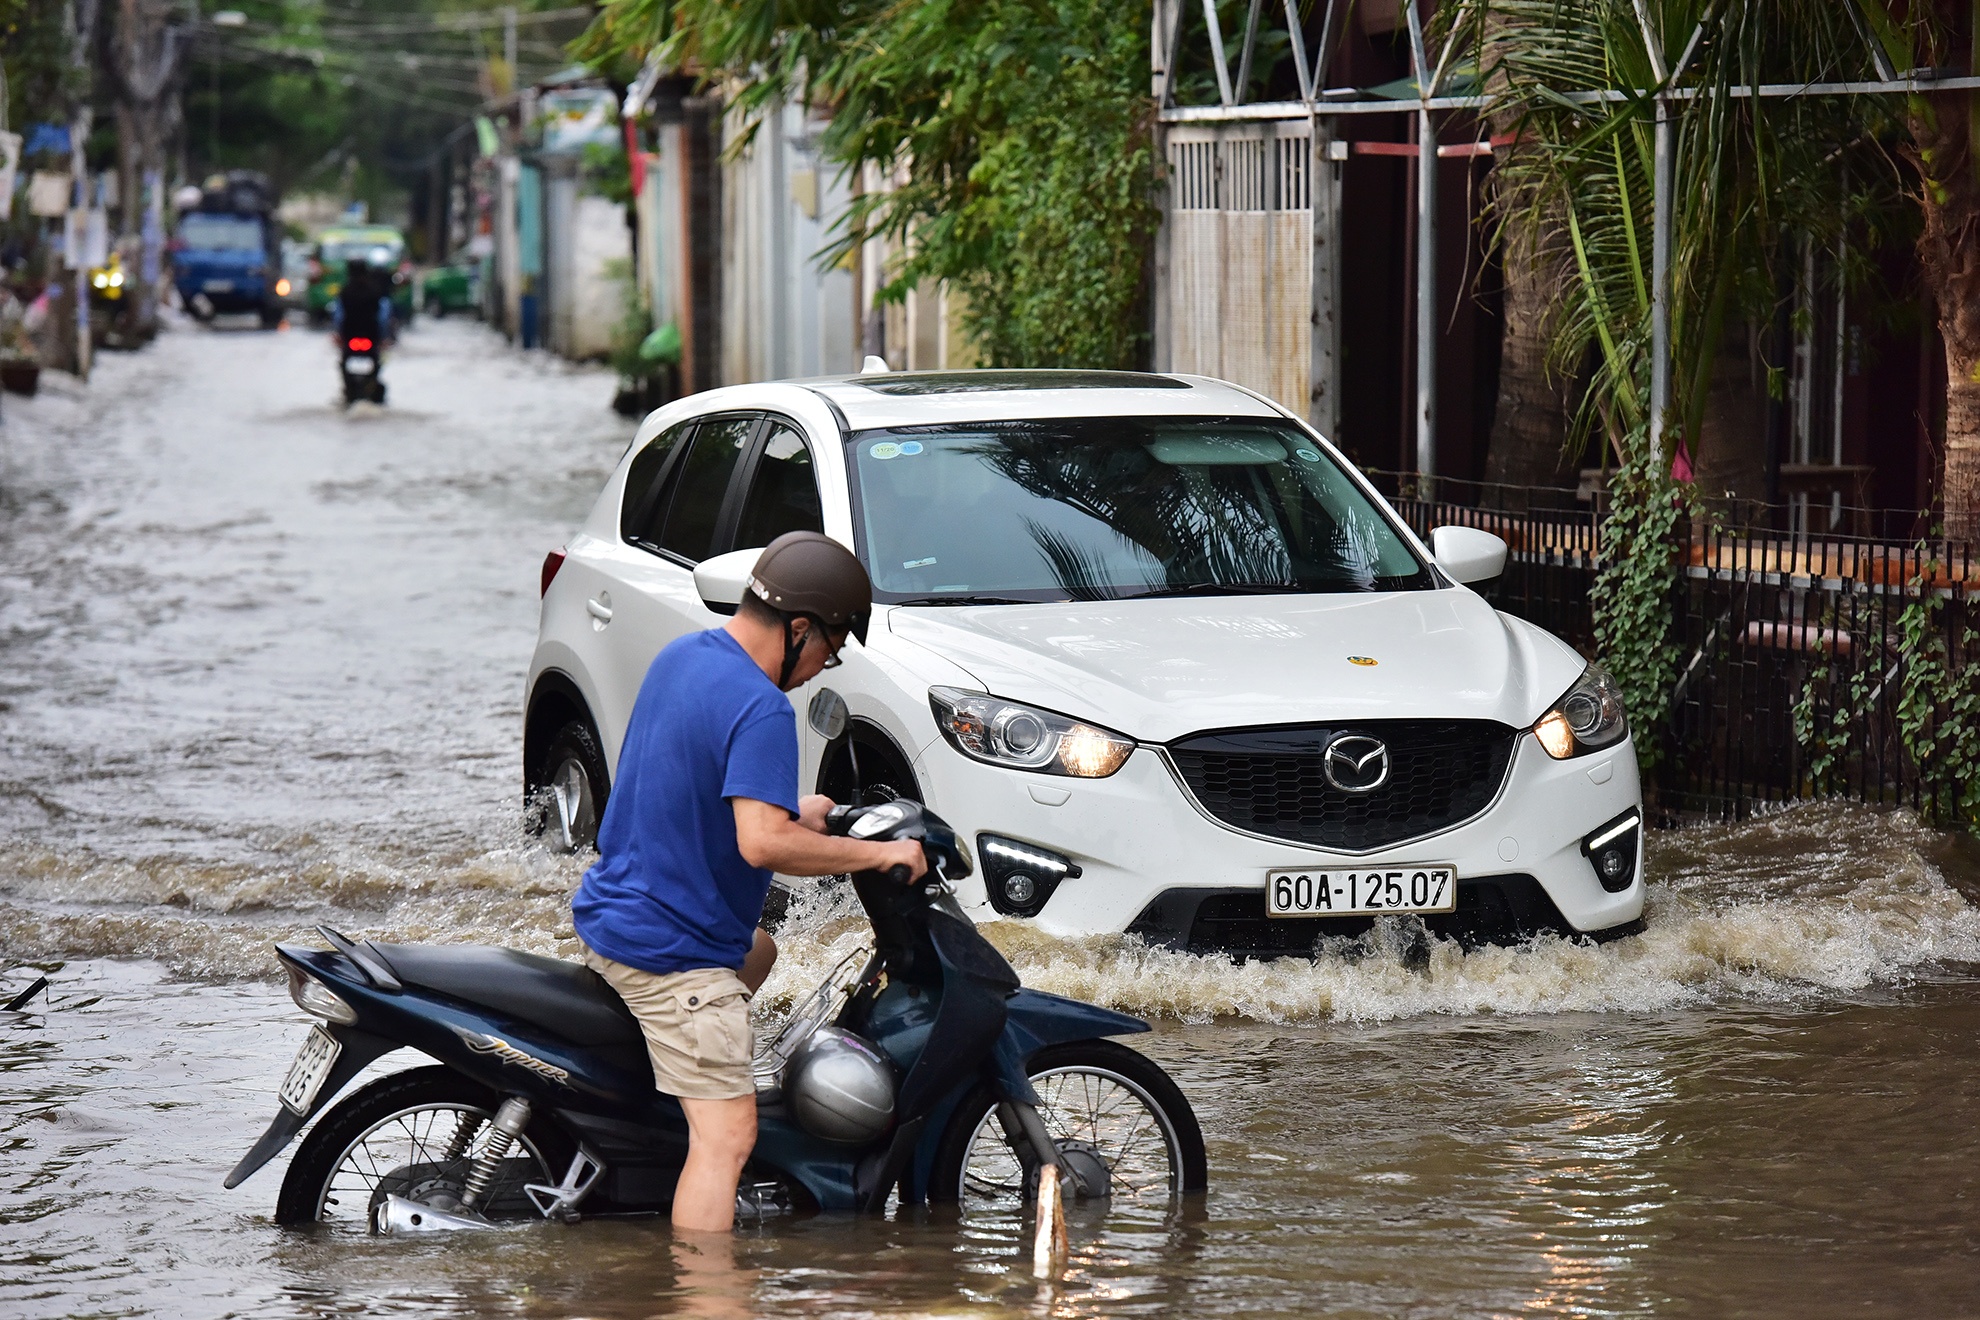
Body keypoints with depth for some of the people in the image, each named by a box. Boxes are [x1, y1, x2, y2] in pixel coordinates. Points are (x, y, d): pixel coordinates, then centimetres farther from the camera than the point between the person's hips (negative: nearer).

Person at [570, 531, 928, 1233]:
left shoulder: (681, 656, 8)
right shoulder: (761, 710, -22)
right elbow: (761, 844, -31)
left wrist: (789, 810, 21)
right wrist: (880, 853, -21)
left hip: (610, 912, 10)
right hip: (672, 951, -10)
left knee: (758, 953, 37)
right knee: (727, 1136, -14)